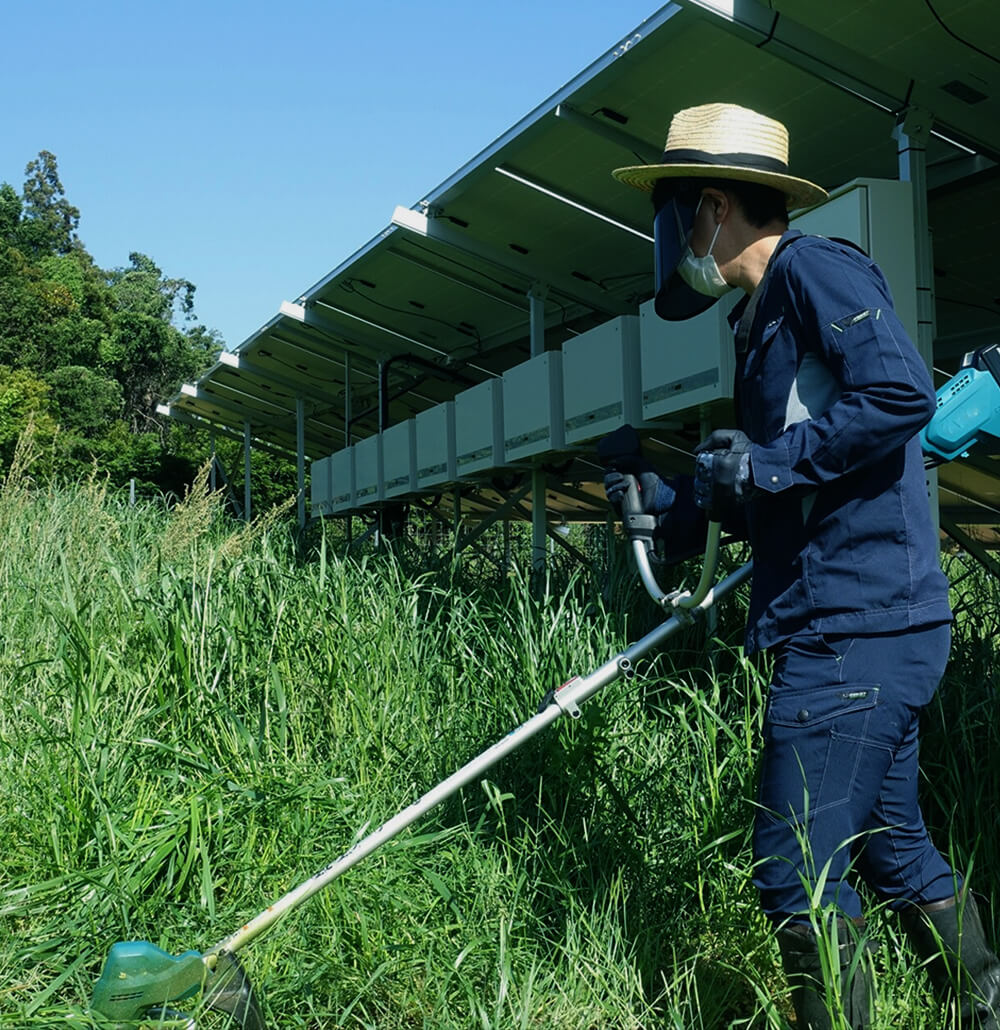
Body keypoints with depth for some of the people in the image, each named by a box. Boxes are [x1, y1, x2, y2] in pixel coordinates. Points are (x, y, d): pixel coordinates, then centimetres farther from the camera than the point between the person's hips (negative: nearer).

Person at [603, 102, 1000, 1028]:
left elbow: (902, 394, -23)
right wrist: (672, 501, 17)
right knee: (894, 852, 18)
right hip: (871, 631, 10)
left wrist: (766, 463, -16)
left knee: (798, 870, -5)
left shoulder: (814, 269, -8)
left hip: (856, 629, -10)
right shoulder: (764, 319, 21)